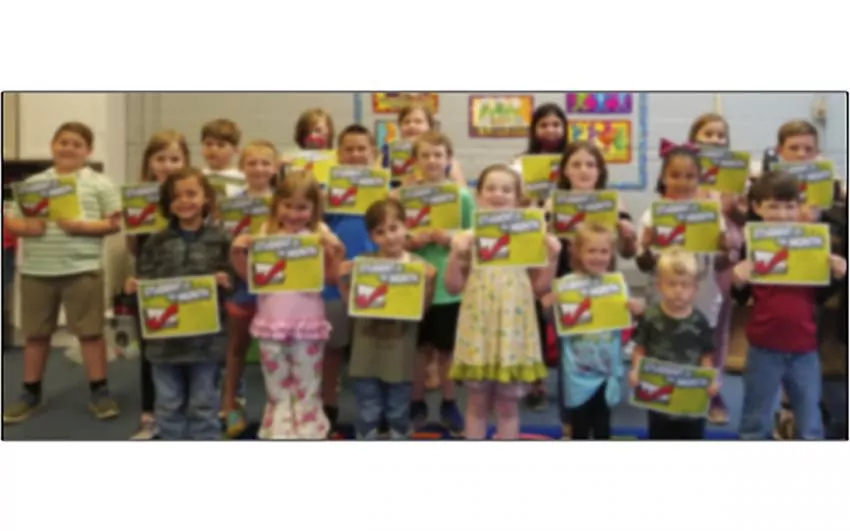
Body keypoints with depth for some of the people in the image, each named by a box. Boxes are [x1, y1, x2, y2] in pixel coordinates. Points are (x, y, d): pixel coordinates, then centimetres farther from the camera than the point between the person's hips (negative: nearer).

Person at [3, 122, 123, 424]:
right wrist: (26, 228, -11)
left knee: (90, 331, 2)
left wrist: (82, 226, -17)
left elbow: (114, 224, -3)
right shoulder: (33, 183, 9)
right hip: (36, 270, 3)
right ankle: (30, 394, 26)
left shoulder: (99, 184, 0)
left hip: (82, 269, -3)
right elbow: (12, 224, 10)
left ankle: (99, 392, 14)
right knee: (35, 333, 12)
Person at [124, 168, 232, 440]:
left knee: (203, 404, 10)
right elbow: (145, 280, 7)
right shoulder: (157, 241, 4)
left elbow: (233, 280, -1)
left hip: (205, 337, -2)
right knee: (168, 405, 13)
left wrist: (225, 282, -22)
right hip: (165, 337, 3)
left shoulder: (219, 239, -3)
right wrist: (134, 286, -14)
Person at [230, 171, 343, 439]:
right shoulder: (266, 233, 5)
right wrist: (238, 252, -6)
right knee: (277, 388, 13)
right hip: (271, 321, 2)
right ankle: (278, 432, 25)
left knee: (308, 388, 9)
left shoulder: (320, 235, -1)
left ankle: (309, 431, 21)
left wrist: (335, 252, -19)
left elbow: (330, 277, -3)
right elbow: (249, 274, 10)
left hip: (308, 321, -2)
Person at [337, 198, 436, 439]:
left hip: (400, 353, -1)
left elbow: (421, 310, -4)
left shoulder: (419, 266, -6)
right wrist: (343, 278, -9)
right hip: (367, 351, 1)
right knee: (367, 414, 10)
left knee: (398, 414, 13)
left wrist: (428, 283, -18)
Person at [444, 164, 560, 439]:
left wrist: (552, 257, -7)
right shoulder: (468, 237, 0)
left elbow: (541, 288, 5)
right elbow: (453, 287, 0)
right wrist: (456, 254, -13)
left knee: (508, 405, 9)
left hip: (513, 329, 1)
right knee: (477, 403, 9)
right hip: (479, 328, 0)